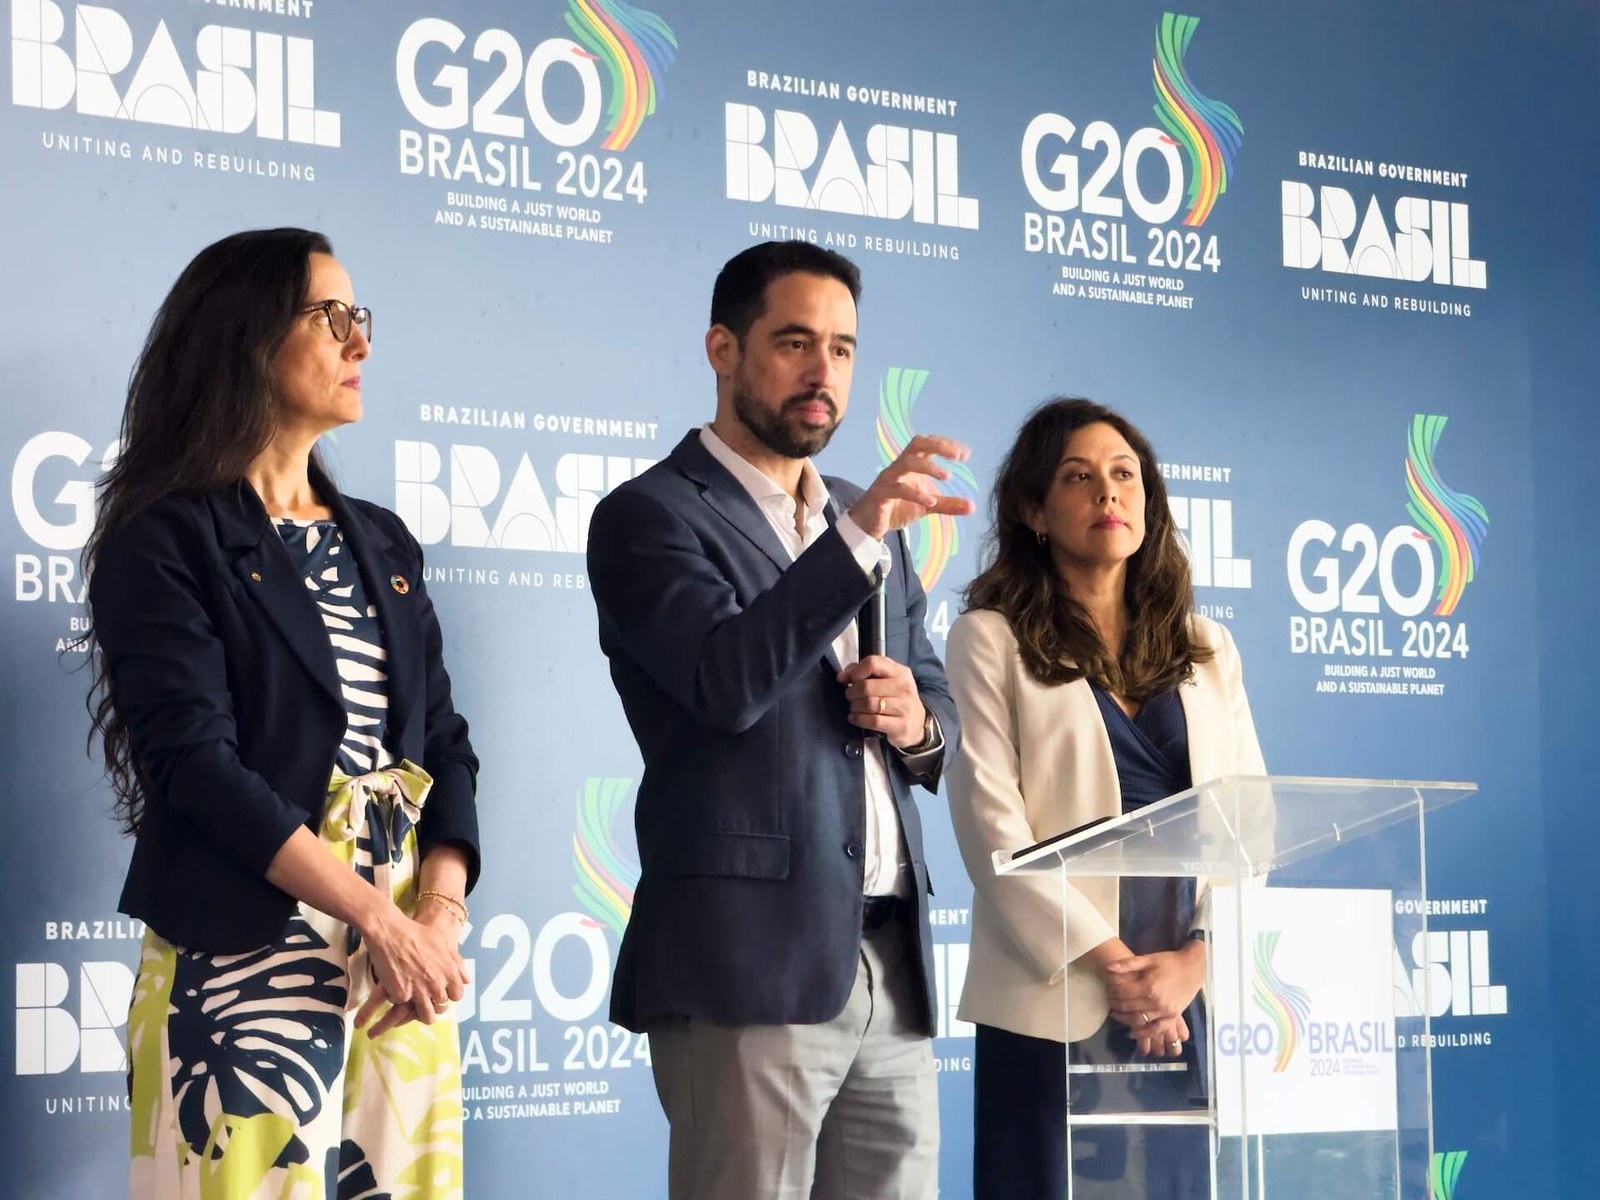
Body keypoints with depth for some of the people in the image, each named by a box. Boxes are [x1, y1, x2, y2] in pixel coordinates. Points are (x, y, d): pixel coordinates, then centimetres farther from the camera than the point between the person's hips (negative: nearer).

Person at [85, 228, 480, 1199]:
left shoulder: (383, 545, 16)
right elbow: (195, 758, -14)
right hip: (245, 963, -6)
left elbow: (443, 743, 10)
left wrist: (440, 916, -8)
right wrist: (376, 916, -17)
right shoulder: (166, 541, -4)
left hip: (408, 959, 6)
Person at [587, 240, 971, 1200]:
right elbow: (727, 681, -17)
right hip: (751, 961, -6)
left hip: (892, 964, 6)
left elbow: (938, 712, 24)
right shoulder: (650, 517, -1)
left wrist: (916, 721, 1)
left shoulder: (869, 526, 20)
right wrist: (859, 535, -24)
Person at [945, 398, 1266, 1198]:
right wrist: (1106, 961, -12)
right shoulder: (992, 639, 3)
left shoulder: (1206, 649, 16)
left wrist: (1198, 960, -8)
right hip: (1057, 997, -3)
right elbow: (992, 822, -6)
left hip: (1193, 997, 4)